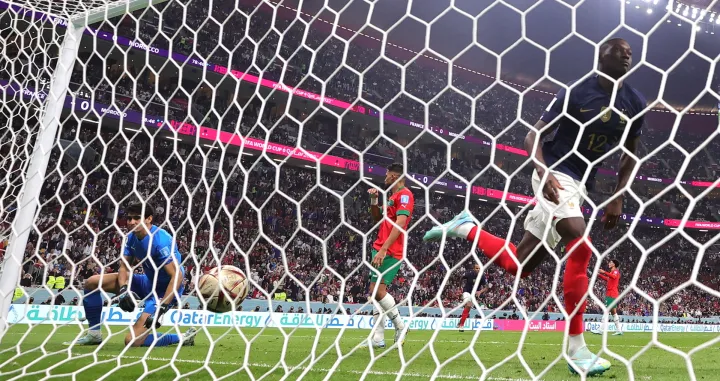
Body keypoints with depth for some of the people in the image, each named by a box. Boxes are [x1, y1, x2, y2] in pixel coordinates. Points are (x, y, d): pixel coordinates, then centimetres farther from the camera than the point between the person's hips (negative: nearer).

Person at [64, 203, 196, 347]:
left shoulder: (160, 240, -27)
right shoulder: (132, 237, -2)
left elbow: (178, 276, -32)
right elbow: (124, 267, 3)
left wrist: (161, 308, -36)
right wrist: (124, 290, -18)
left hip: (164, 290, -9)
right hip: (147, 282, 9)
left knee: (132, 341, -20)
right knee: (92, 282, 5)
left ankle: (182, 338, -5)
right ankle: (94, 334, 15)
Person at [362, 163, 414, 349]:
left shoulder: (404, 194, -10)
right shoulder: (393, 196, 20)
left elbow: (400, 224, -20)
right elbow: (378, 218, 31)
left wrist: (383, 249, -26)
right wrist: (374, 199, 14)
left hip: (390, 252, -10)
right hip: (380, 249, 10)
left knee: (377, 290, -14)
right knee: (376, 291, 6)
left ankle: (401, 326, 3)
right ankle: (378, 338, 8)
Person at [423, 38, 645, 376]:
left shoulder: (635, 103, 6)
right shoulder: (577, 92, -9)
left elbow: (629, 157, 15)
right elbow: (533, 136, -9)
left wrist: (617, 199, 4)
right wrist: (543, 172, -27)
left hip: (578, 186, 6)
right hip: (555, 176, -6)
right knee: (581, 246, -27)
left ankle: (466, 228, 26)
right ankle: (576, 349, -18)